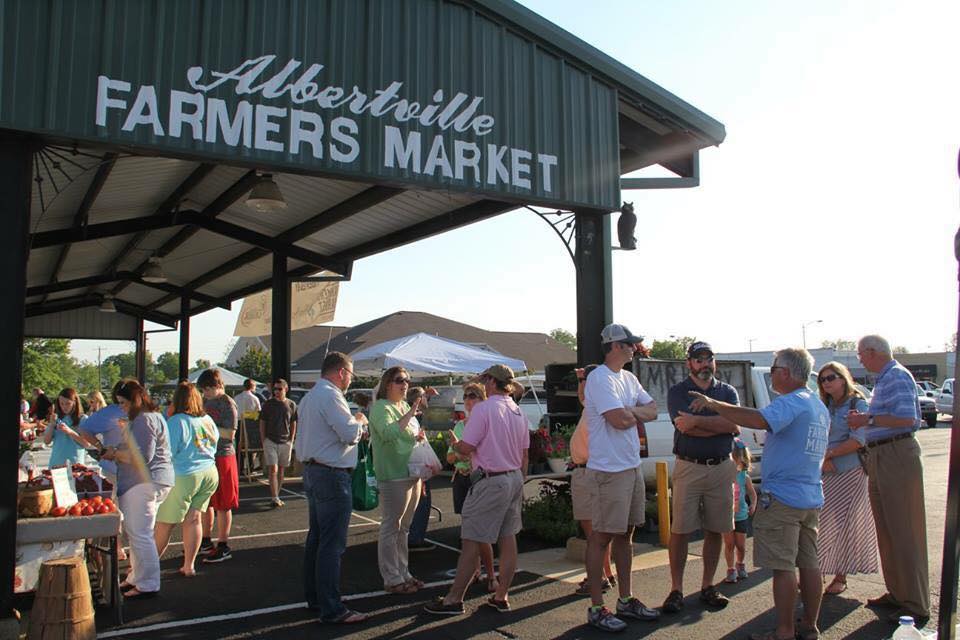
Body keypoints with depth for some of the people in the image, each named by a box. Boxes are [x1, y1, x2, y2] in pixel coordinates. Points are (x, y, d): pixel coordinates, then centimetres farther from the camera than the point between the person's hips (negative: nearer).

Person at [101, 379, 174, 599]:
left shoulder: (145, 420, -15)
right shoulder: (146, 418, 20)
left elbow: (142, 457, -22)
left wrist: (116, 454, -9)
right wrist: (118, 452, 11)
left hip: (145, 483, -11)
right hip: (145, 482, 11)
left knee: (140, 535, -7)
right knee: (134, 532, 18)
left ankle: (147, 585, 0)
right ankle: (136, 578, 28)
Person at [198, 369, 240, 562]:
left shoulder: (227, 404, -12)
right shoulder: (206, 402, 12)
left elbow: (230, 434, -18)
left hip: (222, 457, -8)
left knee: (223, 505, -1)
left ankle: (223, 546, 7)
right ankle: (206, 541, 29)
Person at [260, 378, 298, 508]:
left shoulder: (291, 405, 4)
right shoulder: (268, 404, 0)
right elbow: (262, 423, 5)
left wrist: (291, 441, 5)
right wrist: (263, 441, -2)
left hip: (285, 442, 2)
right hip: (270, 441, -2)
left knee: (281, 470, 9)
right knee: (273, 470, -10)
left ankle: (276, 496, 20)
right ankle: (275, 498, -10)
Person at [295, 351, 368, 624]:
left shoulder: (310, 396, 15)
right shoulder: (330, 396, -16)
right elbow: (350, 434, -20)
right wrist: (360, 421, -1)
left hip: (312, 470, 11)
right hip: (332, 474, -11)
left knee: (316, 538, 17)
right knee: (332, 544, -6)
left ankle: (314, 598, 27)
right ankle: (331, 609, -2)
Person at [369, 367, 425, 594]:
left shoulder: (405, 406, 15)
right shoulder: (381, 407, -11)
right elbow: (389, 433, -30)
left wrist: (419, 436, 10)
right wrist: (411, 413, -33)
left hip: (412, 475, 9)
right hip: (393, 476, -9)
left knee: (403, 528, 17)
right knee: (391, 528, -1)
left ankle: (403, 573, 26)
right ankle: (392, 579, 6)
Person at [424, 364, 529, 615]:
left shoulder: (483, 409, -13)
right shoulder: (519, 413, 11)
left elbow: (466, 448, -15)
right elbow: (524, 455, 14)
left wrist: (454, 442, 6)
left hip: (491, 481, -8)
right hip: (514, 479, 8)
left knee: (471, 541, -3)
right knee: (508, 538, 11)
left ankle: (454, 599, 3)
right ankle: (501, 597, 19)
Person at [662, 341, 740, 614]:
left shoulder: (728, 392, 10)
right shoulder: (677, 392, 2)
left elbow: (736, 426, -9)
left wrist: (698, 421, -15)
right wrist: (720, 425, -8)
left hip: (721, 468, 3)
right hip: (688, 467, -3)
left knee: (715, 530, 8)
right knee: (680, 530, -3)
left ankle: (707, 586, 21)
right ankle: (676, 589, 6)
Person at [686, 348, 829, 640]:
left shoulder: (790, 402, -17)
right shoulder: (819, 407, 15)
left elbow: (758, 419, -35)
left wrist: (712, 404, -28)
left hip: (783, 497, -9)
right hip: (812, 497, 10)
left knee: (783, 566, -3)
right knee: (808, 563, 14)